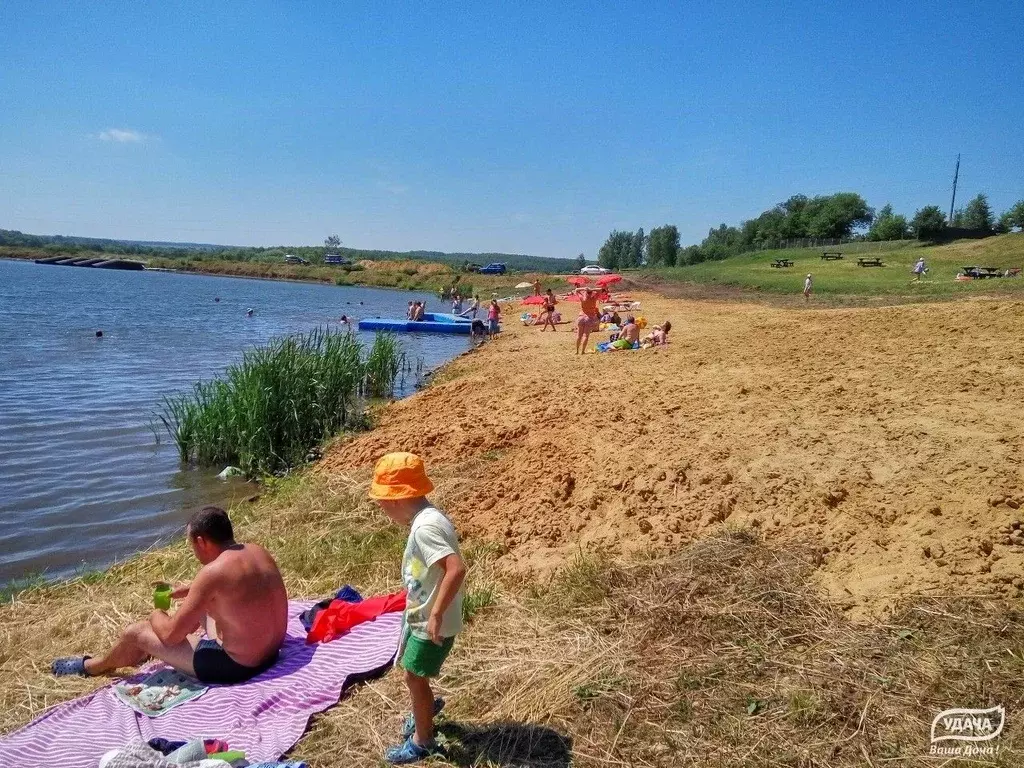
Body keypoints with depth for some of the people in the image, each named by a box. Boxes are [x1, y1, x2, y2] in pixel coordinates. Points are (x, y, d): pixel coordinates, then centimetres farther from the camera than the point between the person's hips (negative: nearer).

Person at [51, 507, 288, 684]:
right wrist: (187, 590, 16)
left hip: (235, 666, -8)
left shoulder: (213, 572, -24)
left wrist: (156, 616, 6)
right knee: (195, 606, 29)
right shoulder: (258, 551, -2)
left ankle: (91, 666, 38)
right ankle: (142, 653, 50)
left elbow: (171, 634, -15)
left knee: (135, 633, 7)